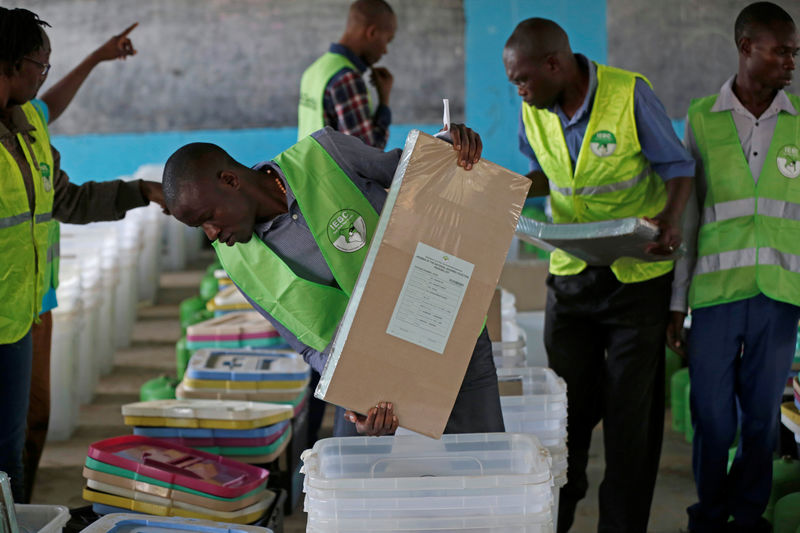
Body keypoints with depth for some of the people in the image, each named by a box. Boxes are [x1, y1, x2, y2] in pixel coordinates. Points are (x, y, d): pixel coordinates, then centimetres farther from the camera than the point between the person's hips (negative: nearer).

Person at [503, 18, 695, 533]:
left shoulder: (630, 93, -17)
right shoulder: (534, 110, -1)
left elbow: (677, 164, -7)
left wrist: (671, 218, -25)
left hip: (638, 273, -4)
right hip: (571, 273, 5)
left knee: (631, 408, 1)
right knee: (566, 400, 11)